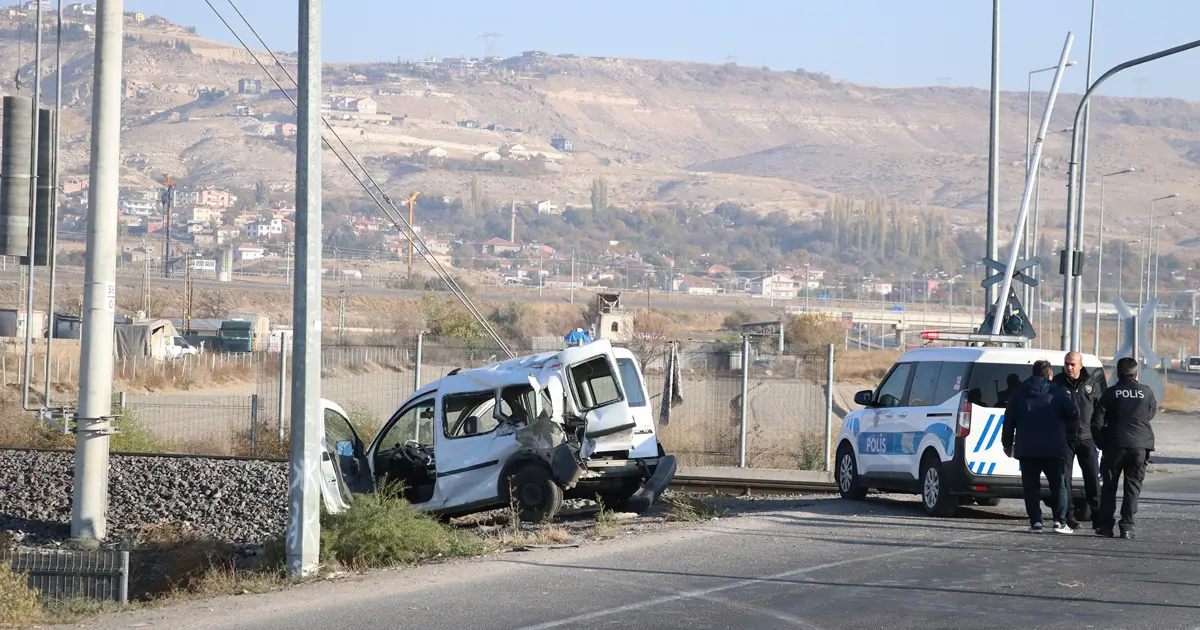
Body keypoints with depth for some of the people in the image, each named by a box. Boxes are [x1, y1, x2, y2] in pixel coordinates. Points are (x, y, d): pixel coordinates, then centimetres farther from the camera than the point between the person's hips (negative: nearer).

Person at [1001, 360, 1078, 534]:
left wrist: (1007, 443, 16)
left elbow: (1009, 420, 8)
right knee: (1057, 484, 8)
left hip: (1026, 448, 1)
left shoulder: (1019, 393, 8)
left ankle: (1035, 521, -4)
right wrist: (1062, 423, 18)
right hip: (1053, 448, -1)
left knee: (1031, 486, 4)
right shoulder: (1058, 392, 0)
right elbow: (1073, 414, -5)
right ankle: (1060, 521, 3)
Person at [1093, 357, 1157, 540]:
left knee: (1109, 486, 10)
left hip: (1115, 444, 0)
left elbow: (1097, 423, -2)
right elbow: (1150, 415, 15)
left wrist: (1102, 443, 11)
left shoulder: (1110, 394, 0)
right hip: (1140, 445, 0)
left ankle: (1105, 525, 8)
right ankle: (1127, 526, -5)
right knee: (1133, 486, 4)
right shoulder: (1146, 393, 2)